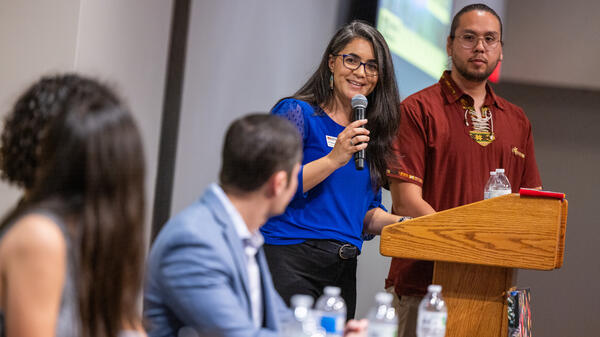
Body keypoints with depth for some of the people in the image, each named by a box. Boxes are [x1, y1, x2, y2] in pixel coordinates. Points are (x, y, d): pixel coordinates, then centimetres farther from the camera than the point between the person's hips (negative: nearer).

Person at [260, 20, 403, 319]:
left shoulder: (371, 134, 18)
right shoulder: (297, 113, -1)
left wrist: (405, 225, 3)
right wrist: (334, 159, -17)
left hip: (343, 271, 6)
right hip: (291, 262, -6)